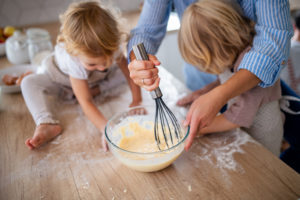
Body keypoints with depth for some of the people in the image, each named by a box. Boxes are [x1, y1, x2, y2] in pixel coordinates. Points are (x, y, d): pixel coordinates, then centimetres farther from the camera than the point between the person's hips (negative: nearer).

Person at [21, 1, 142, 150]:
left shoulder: (111, 47, -35)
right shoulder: (73, 61, -43)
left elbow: (129, 69, -21)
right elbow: (86, 102, -43)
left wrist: (137, 100, -25)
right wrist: (105, 128, -54)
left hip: (96, 79, 3)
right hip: (64, 79, -3)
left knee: (124, 70, -17)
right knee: (28, 83, -26)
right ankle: (47, 124, -38)